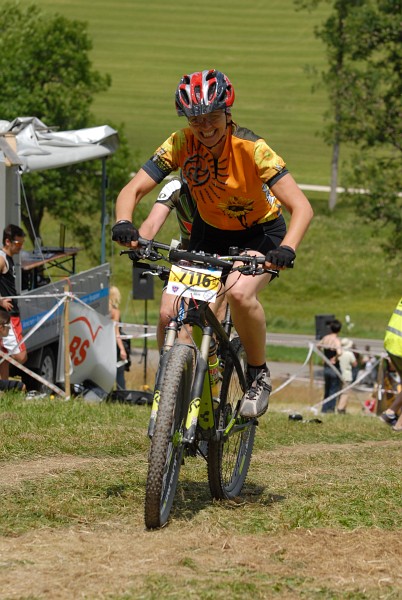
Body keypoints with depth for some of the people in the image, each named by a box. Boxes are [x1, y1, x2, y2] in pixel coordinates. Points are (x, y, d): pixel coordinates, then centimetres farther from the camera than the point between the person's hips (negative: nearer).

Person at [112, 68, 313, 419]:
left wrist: (287, 250, -51)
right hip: (210, 232, 4)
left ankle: (259, 375, -10)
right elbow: (133, 189, -18)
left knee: (239, 292, -34)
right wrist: (123, 223, -41)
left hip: (260, 233, -4)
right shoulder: (181, 144, -18)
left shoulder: (251, 149, -28)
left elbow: (301, 207, -32)